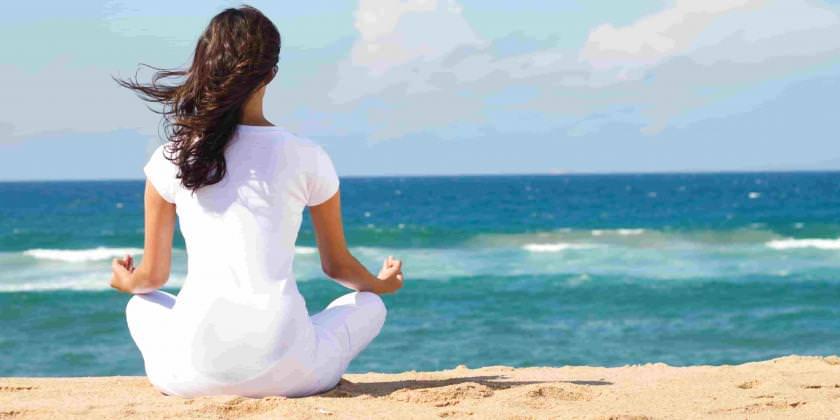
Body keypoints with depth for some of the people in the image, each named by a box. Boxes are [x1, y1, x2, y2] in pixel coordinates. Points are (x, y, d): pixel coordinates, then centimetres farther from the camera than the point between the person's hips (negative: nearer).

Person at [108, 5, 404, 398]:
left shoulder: (170, 160, 4)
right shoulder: (307, 158, 2)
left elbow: (152, 276, 13)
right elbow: (336, 265, 17)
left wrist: (124, 281, 39)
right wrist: (382, 284, 40)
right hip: (283, 372, -1)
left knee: (142, 305, 35)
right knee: (369, 305, 28)